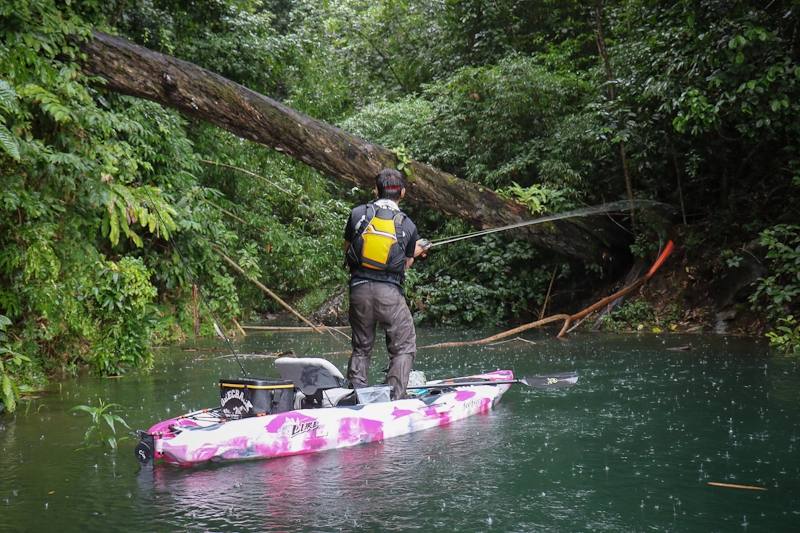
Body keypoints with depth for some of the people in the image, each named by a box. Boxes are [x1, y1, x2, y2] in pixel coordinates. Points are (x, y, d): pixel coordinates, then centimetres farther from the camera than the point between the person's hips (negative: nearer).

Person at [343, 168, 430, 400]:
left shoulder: (357, 214, 2)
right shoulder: (408, 225, 0)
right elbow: (406, 263, 5)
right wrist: (415, 252, 27)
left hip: (359, 288, 3)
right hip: (390, 292, -3)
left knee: (361, 348, 17)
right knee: (404, 347, 9)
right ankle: (395, 398, 1)